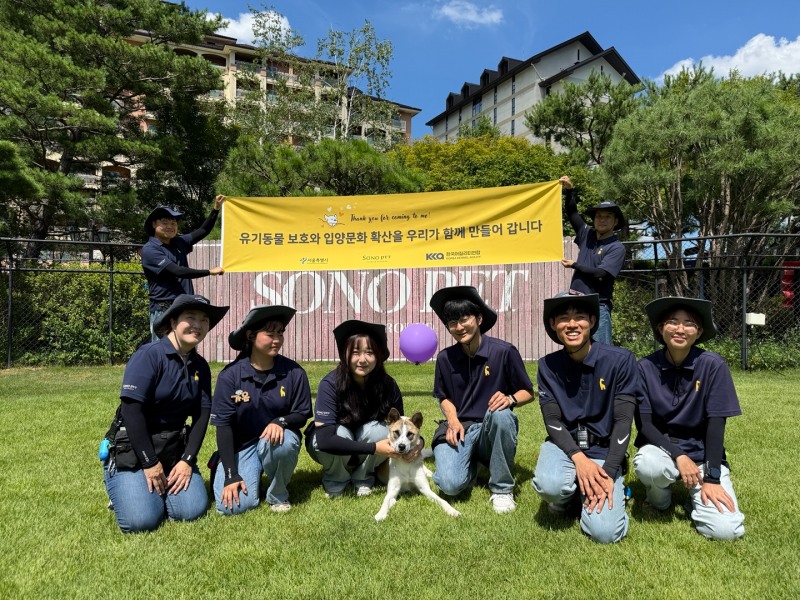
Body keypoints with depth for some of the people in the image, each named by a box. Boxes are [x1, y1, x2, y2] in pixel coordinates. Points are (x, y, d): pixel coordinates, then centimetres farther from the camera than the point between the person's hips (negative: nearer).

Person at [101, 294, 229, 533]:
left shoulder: (200, 366, 4)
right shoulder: (149, 355, -17)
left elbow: (202, 415, 3)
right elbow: (131, 409, -21)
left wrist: (188, 460, -8)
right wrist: (150, 462, -18)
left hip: (174, 449, 5)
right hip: (132, 449, -5)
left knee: (191, 511, -11)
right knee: (141, 520, -19)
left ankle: (160, 489, 19)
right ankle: (126, 489, 13)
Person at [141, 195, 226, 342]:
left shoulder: (179, 243, 11)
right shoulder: (149, 250, -10)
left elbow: (203, 231, 14)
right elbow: (177, 271, -18)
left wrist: (216, 209, 2)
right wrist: (209, 271, -13)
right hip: (164, 310, -6)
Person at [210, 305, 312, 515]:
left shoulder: (294, 372, -12)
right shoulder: (230, 374, -14)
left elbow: (302, 414, -3)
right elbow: (223, 425, -12)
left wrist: (281, 421, -27)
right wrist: (231, 475, -16)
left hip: (278, 437, 0)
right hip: (242, 445, 0)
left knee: (283, 442, -36)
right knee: (232, 506, -19)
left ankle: (277, 495, -5)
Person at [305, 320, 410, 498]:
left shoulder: (388, 385, -21)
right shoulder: (330, 384, -30)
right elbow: (325, 439, -37)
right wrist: (374, 448, -40)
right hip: (330, 449, -2)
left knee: (377, 430, -29)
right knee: (341, 433, -34)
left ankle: (362, 479, 0)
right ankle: (335, 482, -2)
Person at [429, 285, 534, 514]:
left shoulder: (503, 351, -11)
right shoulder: (445, 358, -2)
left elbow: (528, 392, -1)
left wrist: (510, 399, -23)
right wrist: (453, 420, -8)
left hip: (493, 428, -1)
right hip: (460, 428, 1)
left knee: (501, 414, -38)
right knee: (451, 484, -26)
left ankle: (502, 488, -15)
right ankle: (470, 462, 14)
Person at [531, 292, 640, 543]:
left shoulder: (620, 360, -11)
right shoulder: (548, 366, -3)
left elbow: (623, 421, -12)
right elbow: (552, 421, -6)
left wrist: (608, 474, -19)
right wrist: (579, 458, -23)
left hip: (604, 450, -1)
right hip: (564, 444, 1)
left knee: (604, 532, -20)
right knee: (550, 485, -34)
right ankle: (566, 495, 6)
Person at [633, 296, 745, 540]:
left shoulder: (712, 365, -12)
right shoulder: (646, 367, -10)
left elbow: (716, 423, -13)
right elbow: (644, 424, -10)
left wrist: (711, 478, -17)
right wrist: (678, 456, -24)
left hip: (702, 453, 0)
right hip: (661, 447, 1)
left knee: (725, 529, -20)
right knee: (647, 464, -35)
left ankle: (694, 493, 14)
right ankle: (660, 496, 1)